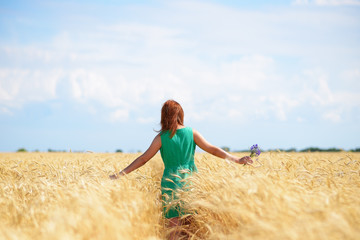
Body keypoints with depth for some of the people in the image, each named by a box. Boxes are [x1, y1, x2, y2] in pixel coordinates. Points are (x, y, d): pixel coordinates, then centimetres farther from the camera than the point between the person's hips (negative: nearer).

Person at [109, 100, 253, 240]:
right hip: (190, 180, 2)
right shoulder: (191, 133, 0)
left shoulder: (161, 138, -4)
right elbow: (212, 150, 2)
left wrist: (120, 174, 5)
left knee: (174, 226, 1)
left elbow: (143, 159, -2)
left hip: (171, 181, -2)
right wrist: (237, 160, 8)